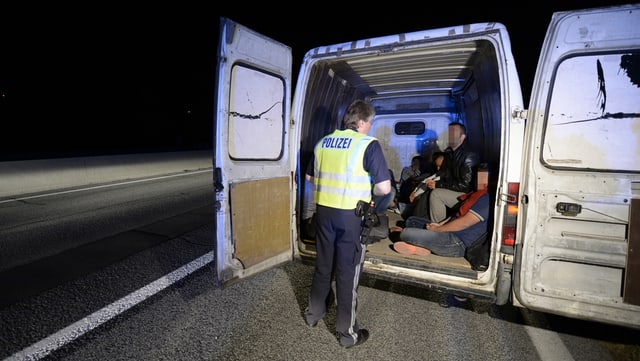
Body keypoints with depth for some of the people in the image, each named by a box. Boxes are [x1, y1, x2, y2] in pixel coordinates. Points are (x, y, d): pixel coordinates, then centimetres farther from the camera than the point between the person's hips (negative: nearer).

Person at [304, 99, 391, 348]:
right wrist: (368, 192, 4)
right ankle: (348, 333, 25)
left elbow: (310, 177, 17)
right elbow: (385, 187, -15)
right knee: (347, 272, 8)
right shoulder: (369, 144, -11)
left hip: (323, 210, 5)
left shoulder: (323, 142, 7)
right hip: (350, 215, -5)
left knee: (323, 265, 21)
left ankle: (314, 313, 40)